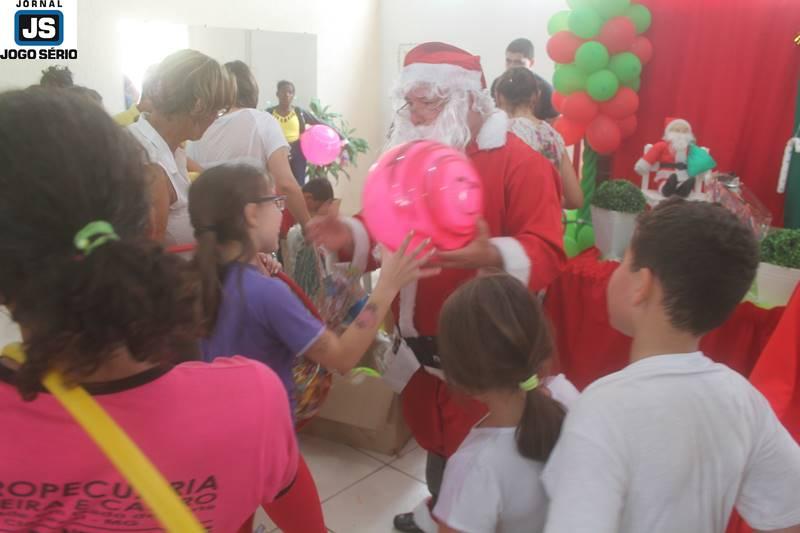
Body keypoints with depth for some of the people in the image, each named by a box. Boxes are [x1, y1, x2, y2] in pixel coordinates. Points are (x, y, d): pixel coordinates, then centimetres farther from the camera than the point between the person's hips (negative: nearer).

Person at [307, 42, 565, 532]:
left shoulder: (520, 162, -14)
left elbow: (546, 252, -23)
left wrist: (491, 255, -42)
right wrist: (351, 237, -8)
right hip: (420, 342, 7)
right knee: (433, 439, 24)